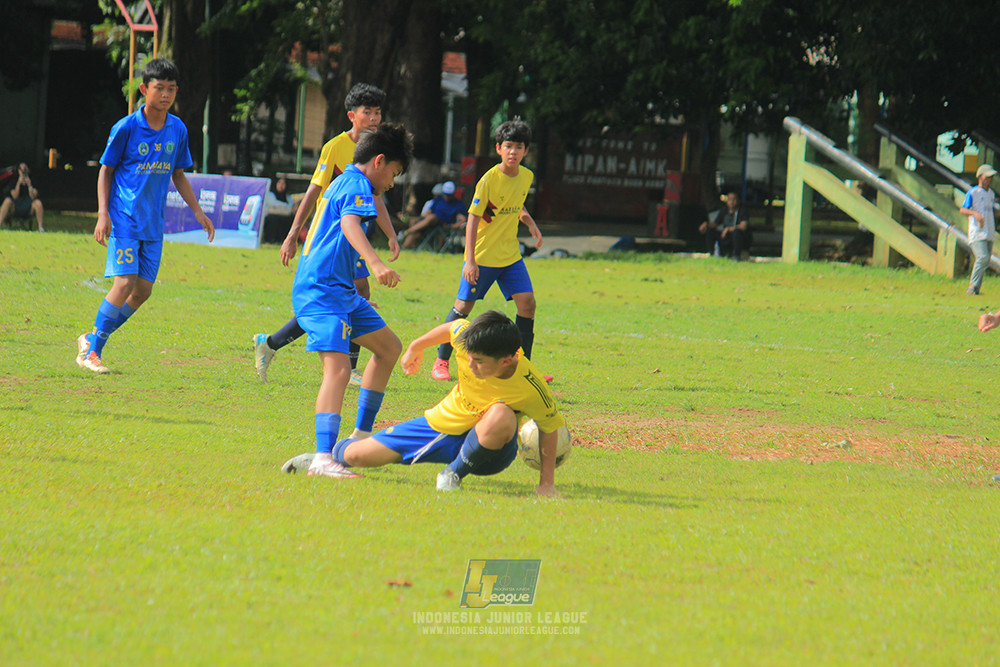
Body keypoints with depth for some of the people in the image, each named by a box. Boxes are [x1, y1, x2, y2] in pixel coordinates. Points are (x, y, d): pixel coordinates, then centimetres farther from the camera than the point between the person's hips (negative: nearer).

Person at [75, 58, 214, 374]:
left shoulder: (178, 130, 5)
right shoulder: (126, 128, -9)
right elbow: (106, 170, -2)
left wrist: (198, 211, 13)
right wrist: (103, 214, -11)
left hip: (154, 225, 6)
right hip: (125, 218, -6)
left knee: (143, 290, 3)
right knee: (124, 283, -15)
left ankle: (92, 339, 18)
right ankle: (91, 351, -2)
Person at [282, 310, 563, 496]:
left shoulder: (529, 388, -31)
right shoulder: (468, 337, -23)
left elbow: (551, 426, -13)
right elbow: (450, 328, 1)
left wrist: (547, 481, -15)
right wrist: (416, 347, 17)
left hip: (486, 448, -4)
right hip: (442, 423, 4)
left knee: (501, 415, -42)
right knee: (356, 456, 4)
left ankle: (455, 473, -16)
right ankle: (331, 454, 45)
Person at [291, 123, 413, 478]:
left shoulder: (342, 183, 21)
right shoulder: (356, 185, -11)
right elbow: (349, 224, -34)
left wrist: (373, 201, 34)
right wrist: (376, 264, -46)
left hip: (341, 291, 11)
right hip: (321, 292, -11)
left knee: (389, 346, 24)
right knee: (338, 367, -26)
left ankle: (361, 434, 31)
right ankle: (323, 456, -39)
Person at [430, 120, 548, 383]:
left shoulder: (526, 177, 2)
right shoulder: (489, 180, -17)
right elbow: (473, 218, -16)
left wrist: (530, 222, 7)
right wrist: (470, 260, -22)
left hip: (511, 256, 5)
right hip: (483, 256, -5)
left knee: (527, 303, -5)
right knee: (463, 307, 0)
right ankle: (441, 361, 15)